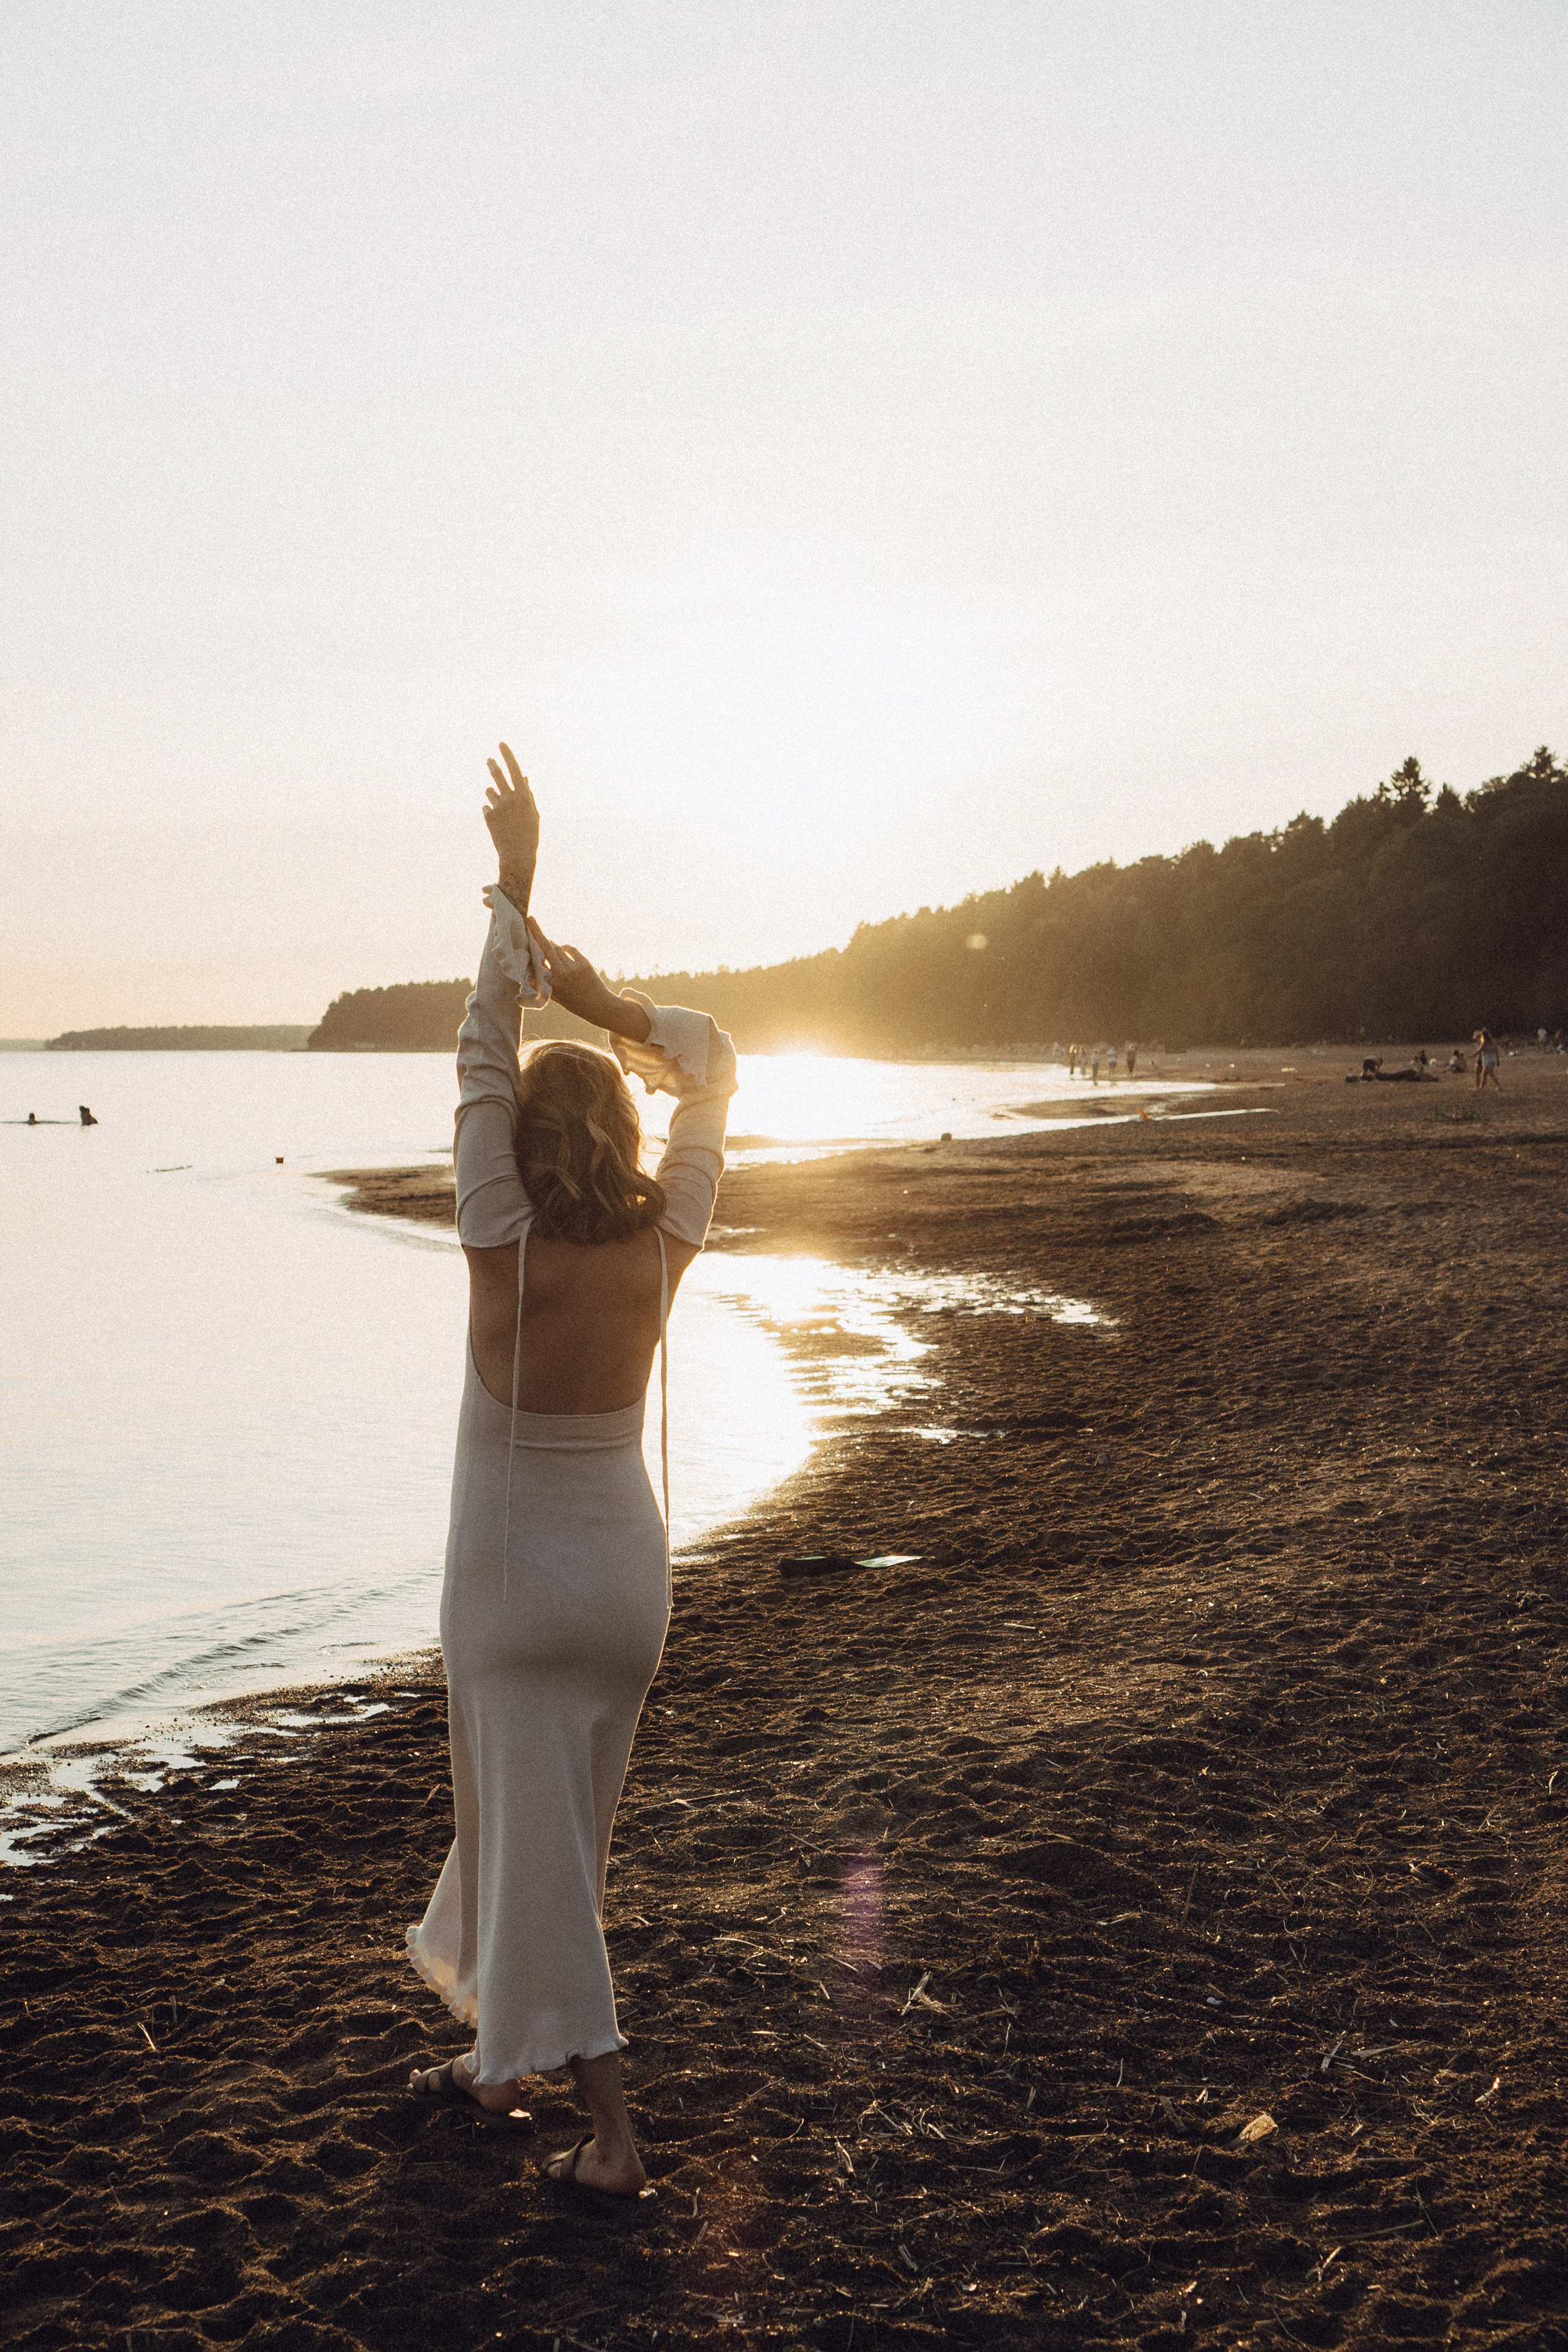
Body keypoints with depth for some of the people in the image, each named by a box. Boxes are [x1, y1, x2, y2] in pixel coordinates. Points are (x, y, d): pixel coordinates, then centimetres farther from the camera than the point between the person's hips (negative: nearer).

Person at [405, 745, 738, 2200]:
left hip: (513, 1577, -5)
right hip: (625, 1563, 5)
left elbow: (480, 1063, -20)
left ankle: (610, 2127, 3)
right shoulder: (662, 1251, -11)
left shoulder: (506, 1255, -21)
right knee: (544, 1817, 21)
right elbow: (711, 1071, 1)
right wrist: (608, 1002, -8)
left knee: (536, 1840, 3)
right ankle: (500, 2058, 37)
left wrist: (516, 894, -19)